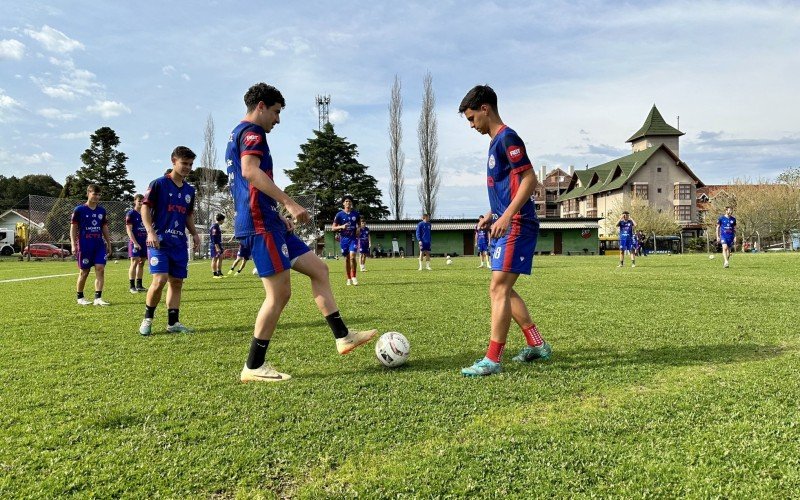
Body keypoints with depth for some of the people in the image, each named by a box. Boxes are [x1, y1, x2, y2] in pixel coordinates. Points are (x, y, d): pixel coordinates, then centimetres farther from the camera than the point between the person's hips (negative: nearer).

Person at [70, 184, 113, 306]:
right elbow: (73, 228, -2)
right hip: (84, 245, -4)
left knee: (100, 269, -8)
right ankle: (80, 297, 21)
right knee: (84, 272, 4)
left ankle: (98, 298, -8)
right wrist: (73, 245, -9)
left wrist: (108, 244, 15)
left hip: (99, 244, 4)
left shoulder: (101, 210, 10)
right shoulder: (79, 210, -3)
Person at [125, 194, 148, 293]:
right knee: (134, 262, -8)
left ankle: (139, 285, 14)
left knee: (141, 263, 8)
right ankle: (132, 286, -3)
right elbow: (129, 229, -10)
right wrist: (135, 243, -17)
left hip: (144, 241, 6)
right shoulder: (131, 214, -4)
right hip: (134, 242, -6)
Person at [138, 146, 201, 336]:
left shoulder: (189, 190, 14)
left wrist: (194, 233, 9)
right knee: (160, 280, -16)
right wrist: (151, 232, -16)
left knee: (177, 282, 6)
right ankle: (147, 319, 4)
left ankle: (173, 323, 14)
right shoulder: (158, 184, -3)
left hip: (179, 243, 6)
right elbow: (145, 209, -4)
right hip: (159, 241, -6)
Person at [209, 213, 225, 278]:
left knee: (220, 258, 9)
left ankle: (219, 273, 15)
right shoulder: (214, 226, -15)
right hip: (214, 245, -10)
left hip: (218, 245, 10)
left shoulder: (217, 226, 15)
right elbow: (214, 238, -20)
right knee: (215, 259, -4)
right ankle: (215, 274, 1)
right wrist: (217, 247, -23)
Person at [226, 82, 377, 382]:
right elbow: (250, 171, -25)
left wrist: (279, 216, 26)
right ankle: (253, 367, 3)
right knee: (279, 293, -8)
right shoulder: (252, 132, -6)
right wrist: (290, 203, -28)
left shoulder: (236, 135, 26)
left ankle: (343, 337, 11)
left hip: (268, 223, 11)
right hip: (261, 224, -11)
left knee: (319, 269, 9)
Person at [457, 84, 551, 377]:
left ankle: (492, 360, -7)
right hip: (508, 225, 11)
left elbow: (529, 180, -18)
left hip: (517, 225, -11)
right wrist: (492, 214, 19)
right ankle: (537, 345, 23)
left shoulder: (506, 138, -10)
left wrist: (506, 216, -24)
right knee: (502, 290, 13)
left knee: (499, 288, -12)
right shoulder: (496, 141, 20)